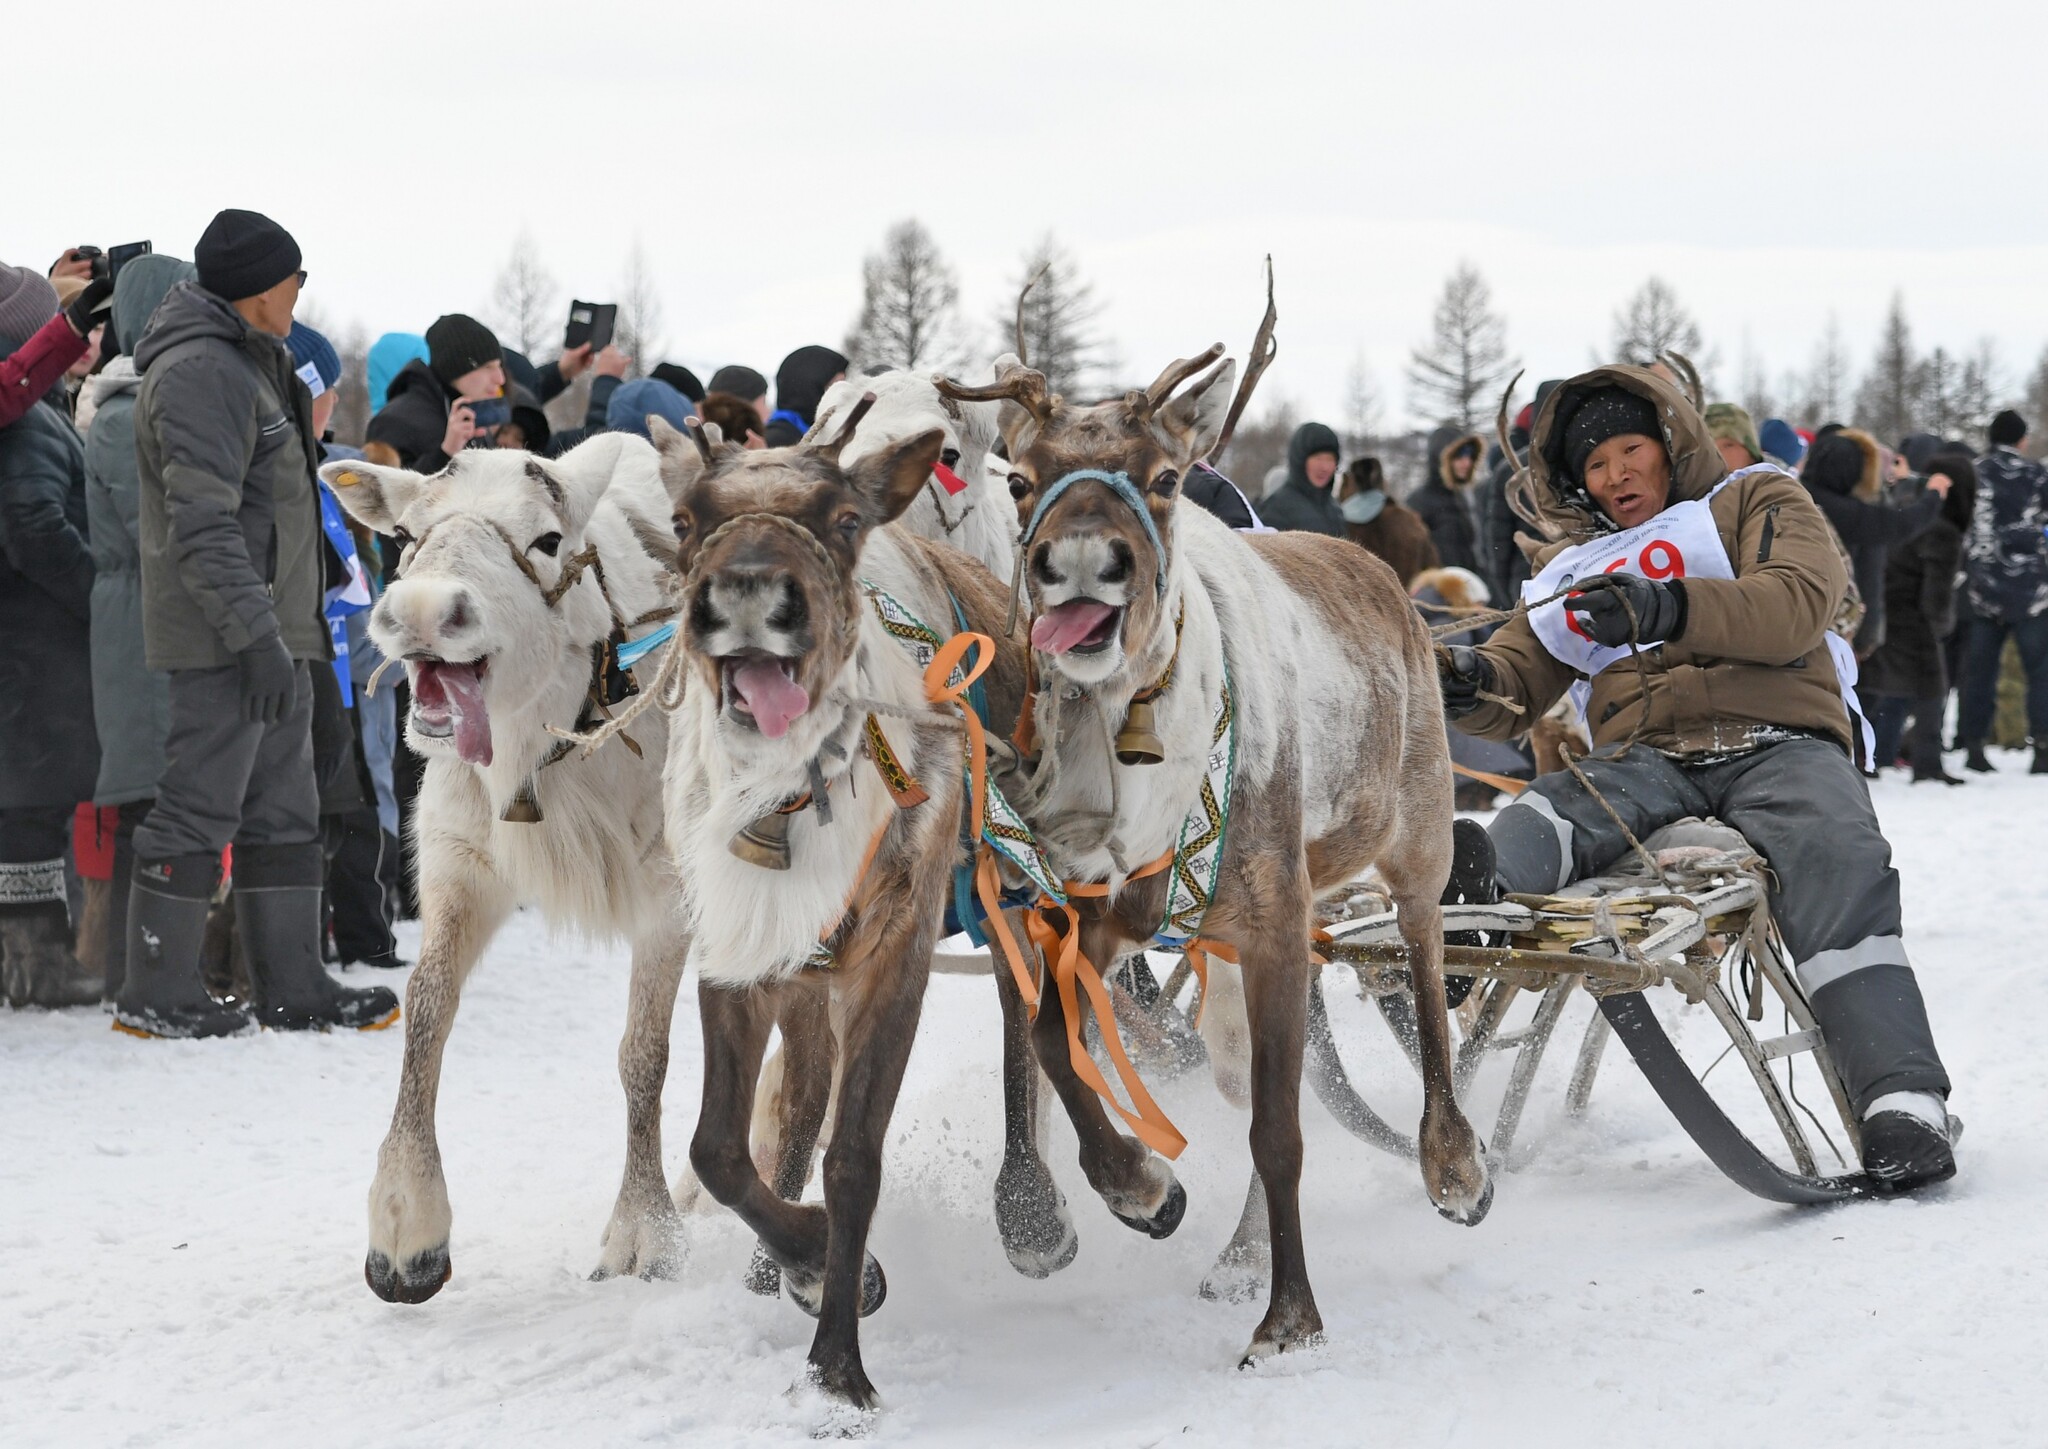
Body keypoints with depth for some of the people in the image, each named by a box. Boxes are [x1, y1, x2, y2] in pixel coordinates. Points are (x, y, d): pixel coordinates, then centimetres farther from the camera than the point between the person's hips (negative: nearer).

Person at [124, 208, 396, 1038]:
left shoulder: (246, 368, 20)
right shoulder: (200, 372, -14)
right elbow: (203, 526, -21)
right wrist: (256, 635, -25)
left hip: (271, 633, 11)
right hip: (226, 639, -11)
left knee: (283, 812, 12)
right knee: (200, 809, -7)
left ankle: (292, 986, 17)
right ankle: (157, 994, 0)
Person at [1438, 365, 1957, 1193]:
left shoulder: (1755, 503, 17)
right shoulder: (1574, 565, 30)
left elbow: (1799, 603, -5)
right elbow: (1518, 689, 21)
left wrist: (1669, 609, -23)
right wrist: (1469, 684, -6)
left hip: (1778, 744, -3)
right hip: (1645, 761, 3)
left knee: (1834, 858, -34)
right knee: (1558, 808, -31)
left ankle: (1901, 1101, -43)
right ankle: (1472, 885, -66)